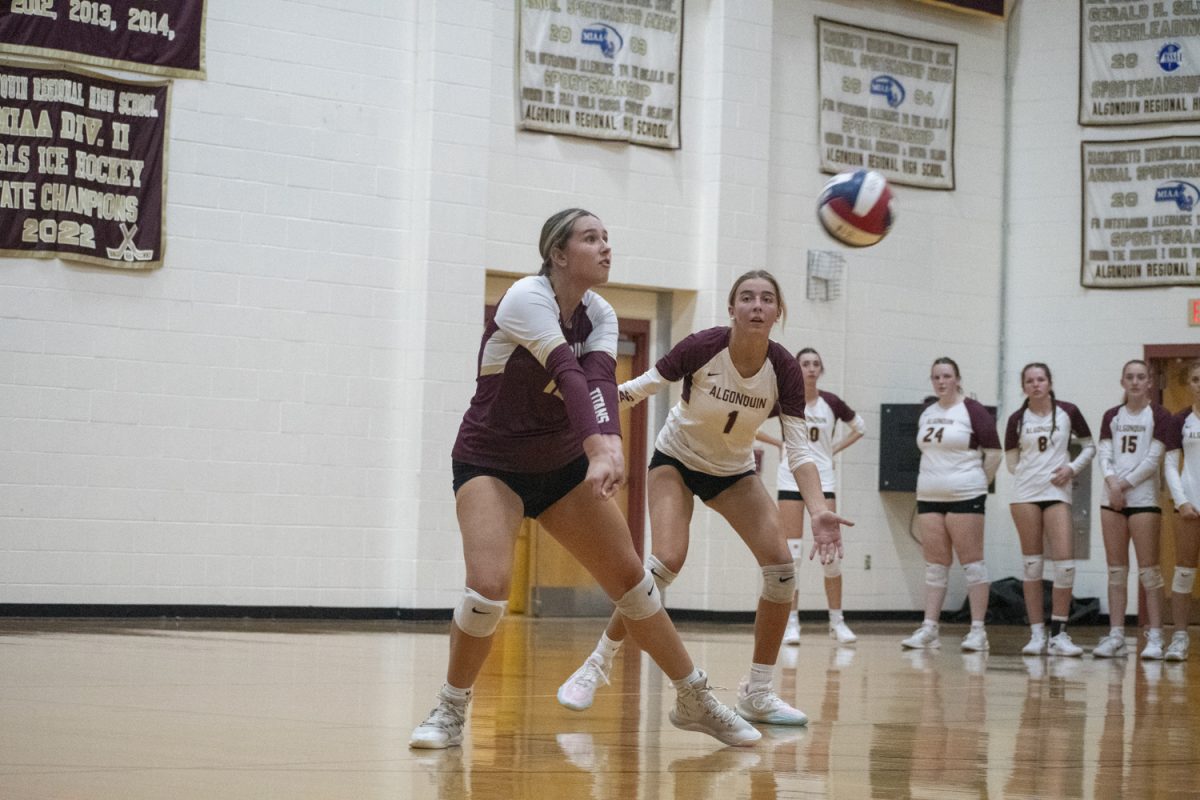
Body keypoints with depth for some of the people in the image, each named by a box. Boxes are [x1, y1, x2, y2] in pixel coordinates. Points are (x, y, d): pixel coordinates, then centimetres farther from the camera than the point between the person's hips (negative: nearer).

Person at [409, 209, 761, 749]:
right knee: (488, 586, -25)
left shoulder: (599, 316, -3)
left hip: (563, 465, 6)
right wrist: (599, 444, -51)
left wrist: (607, 446, -43)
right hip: (490, 464, -6)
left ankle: (696, 702, 18)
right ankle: (450, 711, -3)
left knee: (629, 576, 4)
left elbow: (599, 380, -23)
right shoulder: (527, 299, -21)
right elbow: (568, 374, -37)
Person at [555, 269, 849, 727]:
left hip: (734, 472, 3)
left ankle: (757, 694, -1)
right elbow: (642, 387, -15)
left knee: (781, 566, -13)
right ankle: (597, 665, -9)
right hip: (677, 461, -3)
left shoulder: (784, 370, -20)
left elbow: (799, 450, -20)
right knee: (666, 560, -26)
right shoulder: (702, 348, -26)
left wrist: (819, 513, -34)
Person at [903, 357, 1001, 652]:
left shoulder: (973, 411, -6)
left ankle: (978, 630, -2)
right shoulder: (926, 414, 12)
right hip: (929, 496, 6)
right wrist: (936, 478, 14)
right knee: (935, 565, 7)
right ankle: (929, 629, 8)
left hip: (965, 497, -6)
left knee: (971, 561, -4)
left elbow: (993, 452, -5)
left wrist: (978, 482, 2)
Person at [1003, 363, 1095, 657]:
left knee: (1065, 563, -10)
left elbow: (1089, 447, 11)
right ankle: (1036, 634, 6)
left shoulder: (1068, 413, 3)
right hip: (1025, 494, 0)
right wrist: (1035, 473, 1)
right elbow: (1012, 462, 10)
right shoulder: (1017, 420, 5)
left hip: (1058, 495, 0)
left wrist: (1072, 468, -4)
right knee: (1032, 565, 1)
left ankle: (1058, 634, -1)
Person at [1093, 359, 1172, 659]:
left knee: (1148, 569, -6)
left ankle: (1155, 637, -4)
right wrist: (1111, 482, -13)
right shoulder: (1112, 417, 13)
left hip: (1144, 499, -4)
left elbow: (1153, 459, -6)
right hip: (1112, 499, 4)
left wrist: (1124, 483, -9)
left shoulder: (1159, 416, 0)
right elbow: (1104, 454, 5)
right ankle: (1116, 636, 7)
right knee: (1116, 569, 5)